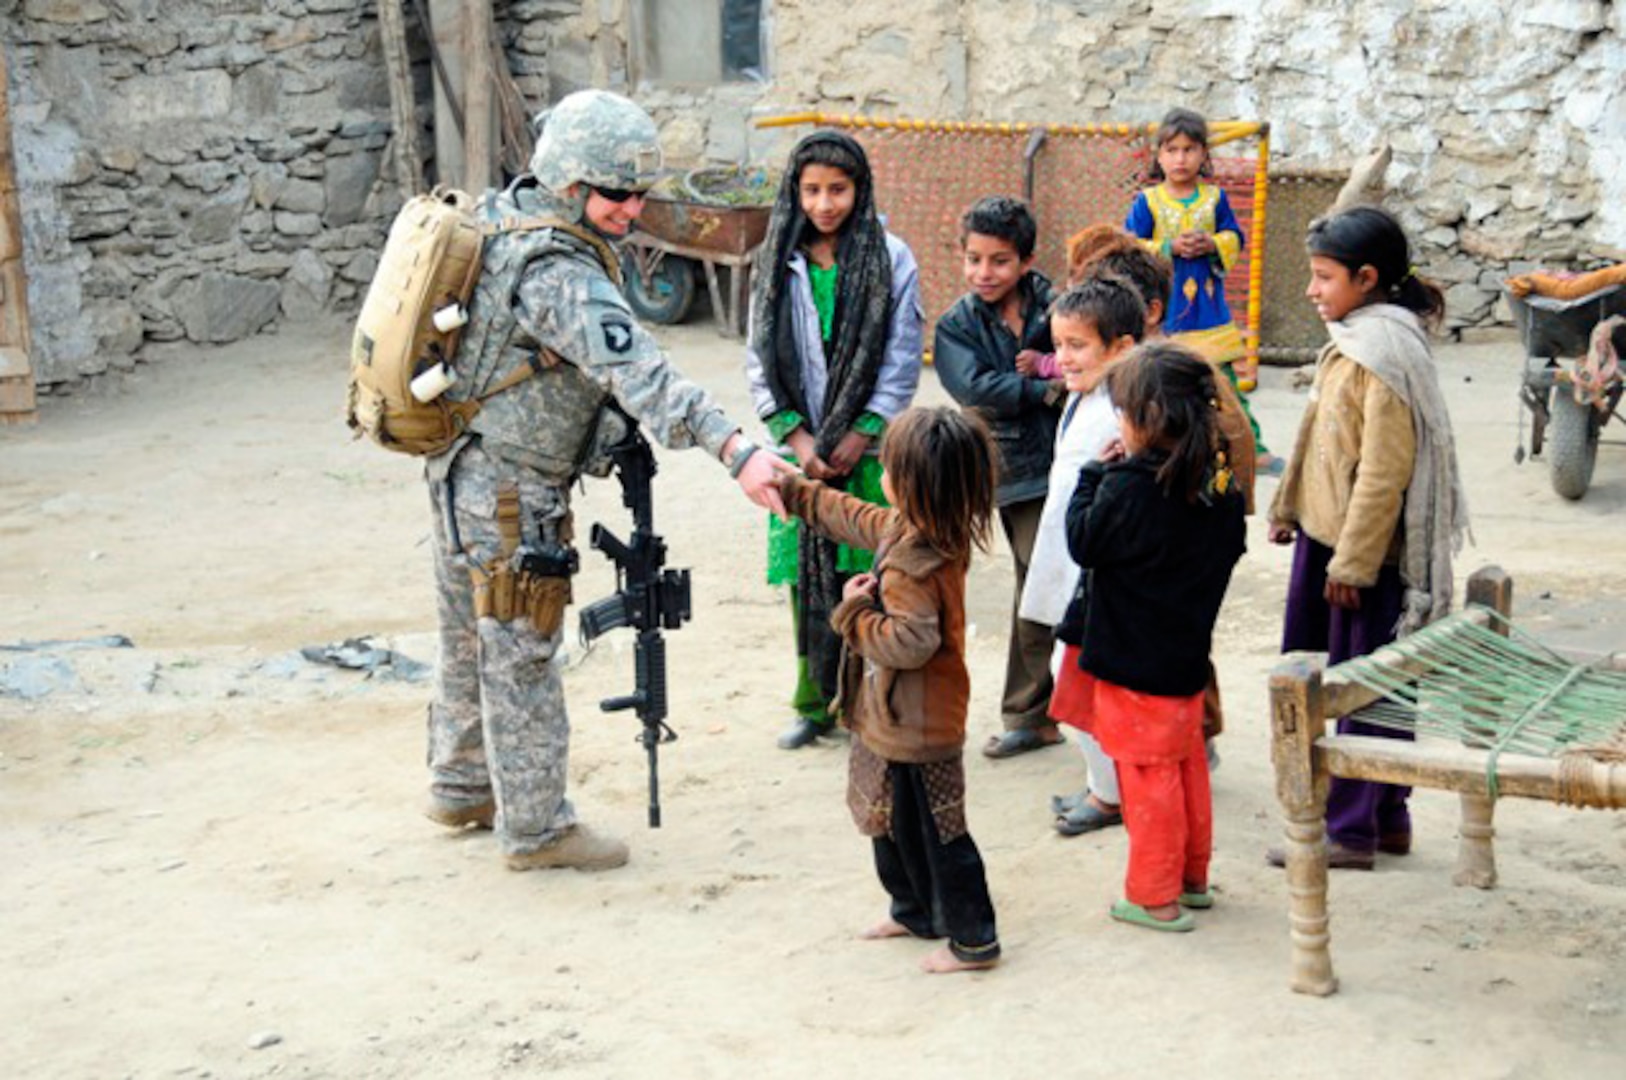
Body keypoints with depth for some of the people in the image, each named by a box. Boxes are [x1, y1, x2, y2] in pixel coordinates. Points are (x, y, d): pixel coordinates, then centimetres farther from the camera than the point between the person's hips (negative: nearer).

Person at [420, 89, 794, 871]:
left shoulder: (497, 217, 4)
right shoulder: (559, 275, -26)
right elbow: (643, 377, -38)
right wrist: (738, 453, -45)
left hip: (460, 470, 10)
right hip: (513, 495, -10)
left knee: (471, 639, 21)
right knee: (521, 658, 1)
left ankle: (460, 787, 36)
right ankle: (535, 828, 13)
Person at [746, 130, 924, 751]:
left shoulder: (891, 260, -1)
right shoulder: (777, 263, 5)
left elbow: (903, 357, -2)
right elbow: (761, 358, 5)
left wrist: (862, 435, -8)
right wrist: (796, 437, -4)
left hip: (869, 448, -2)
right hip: (800, 449, 2)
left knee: (868, 577, -5)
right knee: (807, 578, 5)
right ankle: (814, 703, 17)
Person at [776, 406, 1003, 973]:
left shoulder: (913, 564, -30)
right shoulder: (906, 529, 1)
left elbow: (909, 643, -36)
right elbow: (857, 519, 19)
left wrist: (857, 611, -21)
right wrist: (795, 491, 27)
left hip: (915, 730, -10)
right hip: (898, 720, 10)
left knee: (933, 833, 3)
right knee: (892, 819, 25)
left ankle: (973, 940, 16)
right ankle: (915, 911, 42)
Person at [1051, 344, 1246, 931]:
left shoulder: (1129, 487, -24)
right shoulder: (1219, 484, -1)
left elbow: (1084, 542, -14)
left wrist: (1094, 476, -5)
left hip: (1132, 659, -7)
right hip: (1187, 651, 7)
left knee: (1148, 773, 2)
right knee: (1186, 762, 20)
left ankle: (1154, 897, 11)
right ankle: (1192, 876, 32)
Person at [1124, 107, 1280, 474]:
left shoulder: (1215, 197, 5)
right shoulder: (1147, 202, -2)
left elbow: (1235, 240, 7)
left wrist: (1212, 244, -13)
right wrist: (1169, 248, -15)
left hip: (1209, 308, 1)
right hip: (1162, 312, -1)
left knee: (1225, 378, 4)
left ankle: (1252, 445, 8)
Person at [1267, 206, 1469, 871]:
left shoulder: (1385, 351, -19)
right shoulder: (1351, 341, 10)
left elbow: (1385, 469, -22)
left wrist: (1352, 561, -21)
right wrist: (1290, 509, 20)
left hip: (1367, 546, -9)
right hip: (1327, 533, 9)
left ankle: (1350, 828, 10)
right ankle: (1386, 818, 26)